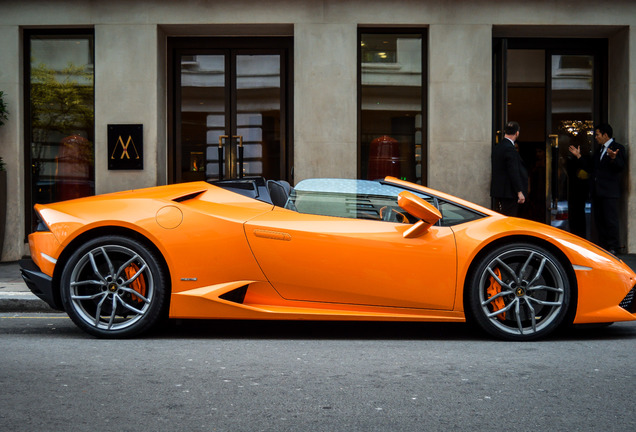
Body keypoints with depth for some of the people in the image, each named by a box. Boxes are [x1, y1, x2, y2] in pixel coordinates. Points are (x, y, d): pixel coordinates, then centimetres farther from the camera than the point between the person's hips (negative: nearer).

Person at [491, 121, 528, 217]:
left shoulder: (497, 147, 12)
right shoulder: (510, 149, -16)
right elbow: (514, 172, -19)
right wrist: (519, 192, -18)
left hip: (497, 190, 9)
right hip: (508, 192, -9)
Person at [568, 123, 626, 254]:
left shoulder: (618, 148, -6)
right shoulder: (599, 149, 19)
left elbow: (620, 167, -18)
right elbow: (590, 166, 20)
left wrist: (613, 158, -37)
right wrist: (579, 156, 16)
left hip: (609, 191, -8)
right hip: (597, 191, 8)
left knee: (610, 219, -5)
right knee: (598, 219, 12)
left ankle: (613, 247, 1)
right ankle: (602, 244, 20)